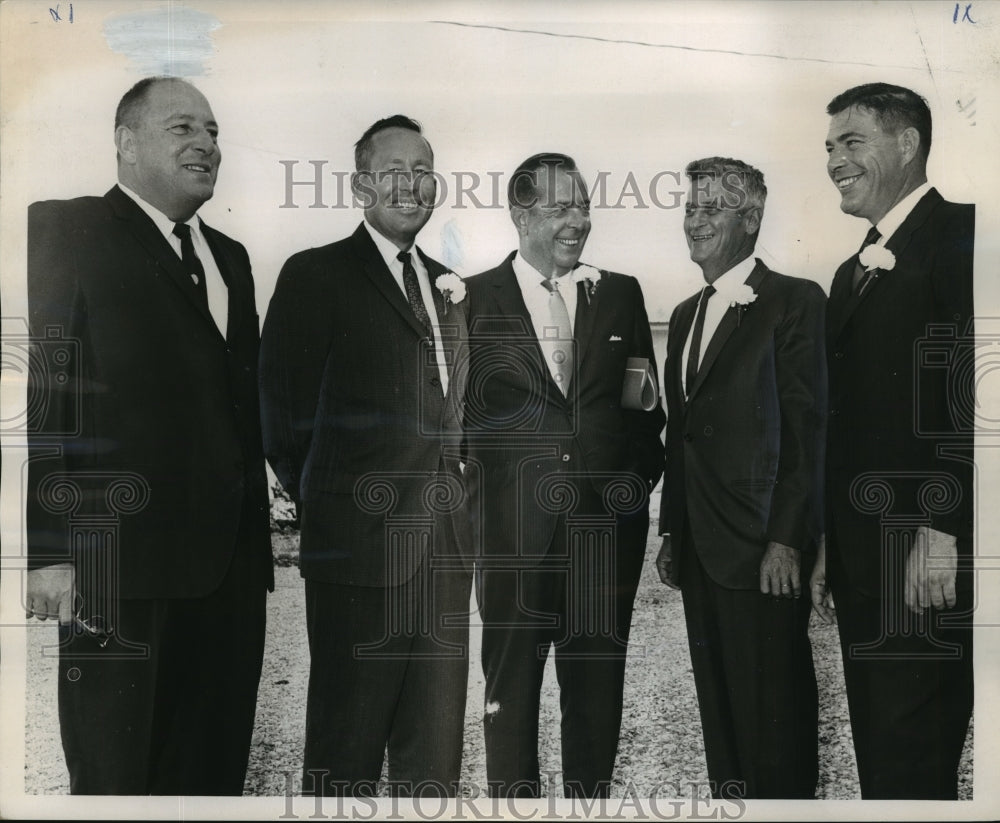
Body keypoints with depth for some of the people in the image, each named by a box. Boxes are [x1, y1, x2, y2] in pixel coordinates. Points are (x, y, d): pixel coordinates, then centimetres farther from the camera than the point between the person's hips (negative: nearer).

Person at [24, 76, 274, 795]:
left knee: (217, 770, 14)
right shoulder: (65, 231, -2)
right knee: (118, 776, 6)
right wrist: (48, 551, -16)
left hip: (230, 565, 6)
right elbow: (41, 392, -10)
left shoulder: (230, 258, 18)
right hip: (122, 567, -6)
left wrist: (257, 541, 12)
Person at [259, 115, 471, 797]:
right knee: (347, 741, 6)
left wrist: (458, 504, 12)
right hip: (361, 543, -5)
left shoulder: (448, 285, 16)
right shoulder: (316, 274, -3)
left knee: (436, 741, 13)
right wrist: (318, 502, 2)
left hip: (445, 544, 6)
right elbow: (283, 405, -3)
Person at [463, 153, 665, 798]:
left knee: (597, 685, 10)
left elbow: (646, 404, 14)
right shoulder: (475, 299, 3)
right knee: (511, 681, 7)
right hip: (514, 525, -2)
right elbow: (462, 410, 1)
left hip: (607, 520, 2)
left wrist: (641, 478, 2)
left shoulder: (621, 294, 11)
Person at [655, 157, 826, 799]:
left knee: (774, 703, 3)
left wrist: (785, 540, -16)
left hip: (762, 546, -7)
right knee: (718, 698, 16)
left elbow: (806, 427, -12)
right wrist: (671, 531, 15)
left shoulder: (794, 301, -6)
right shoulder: (686, 314, 16)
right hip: (699, 547, 7)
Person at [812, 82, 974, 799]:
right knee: (876, 749, 14)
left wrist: (942, 531, -20)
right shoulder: (853, 273, 19)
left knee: (911, 763, -2)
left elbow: (972, 392, -17)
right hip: (862, 563, 8)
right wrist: (831, 547, 16)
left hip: (930, 560, -8)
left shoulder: (960, 235, -7)